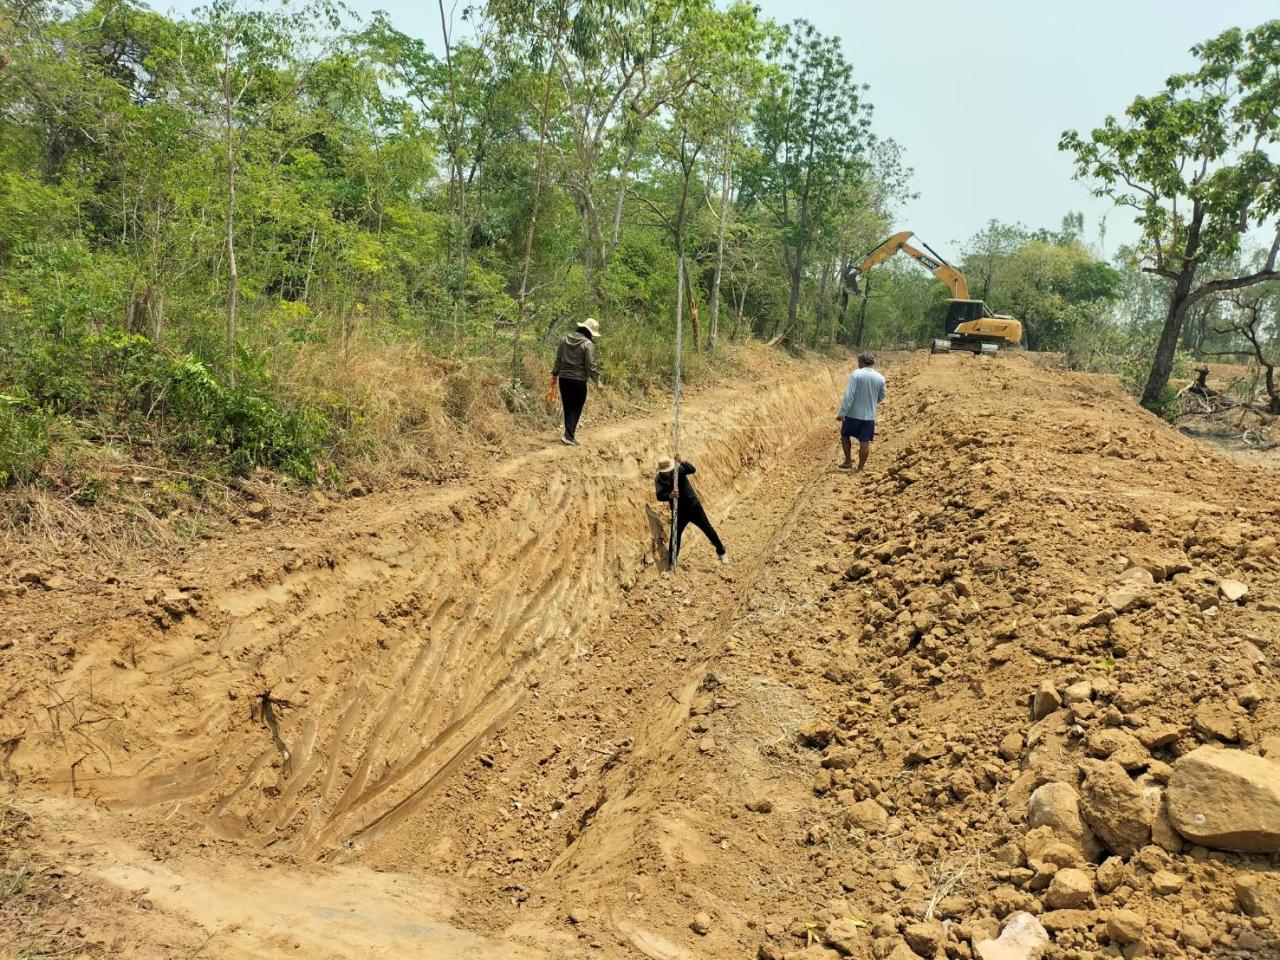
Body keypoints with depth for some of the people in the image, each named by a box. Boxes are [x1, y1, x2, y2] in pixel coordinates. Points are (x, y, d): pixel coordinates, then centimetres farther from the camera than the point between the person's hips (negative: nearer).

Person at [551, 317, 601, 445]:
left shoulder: (565, 340, 8)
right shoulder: (588, 344, -12)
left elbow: (558, 359, 13)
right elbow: (591, 365, -13)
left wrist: (555, 374, 22)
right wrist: (597, 380, -4)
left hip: (563, 378, 6)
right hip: (578, 380, -6)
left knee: (567, 407, 14)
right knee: (576, 408, -1)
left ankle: (571, 432, 23)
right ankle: (568, 435, -9)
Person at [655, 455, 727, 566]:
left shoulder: (679, 468, -15)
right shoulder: (658, 480, -11)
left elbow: (693, 470, -33)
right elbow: (660, 496, -22)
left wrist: (682, 462, -50)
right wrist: (669, 496, -43)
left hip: (694, 506, -1)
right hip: (679, 511, 1)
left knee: (708, 529, 5)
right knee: (675, 535, -1)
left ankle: (721, 552, 21)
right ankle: (672, 560, 15)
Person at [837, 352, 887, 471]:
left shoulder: (856, 374, -12)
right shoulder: (880, 378, 1)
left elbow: (849, 395, -17)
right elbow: (881, 397, 14)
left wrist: (841, 413, -16)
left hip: (853, 414, -3)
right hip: (870, 416, 3)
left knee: (845, 435, 19)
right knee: (865, 442, 7)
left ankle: (848, 461, 19)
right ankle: (860, 468, 11)